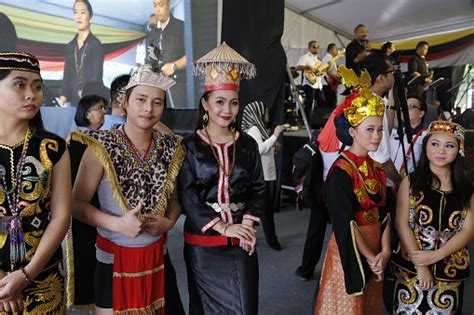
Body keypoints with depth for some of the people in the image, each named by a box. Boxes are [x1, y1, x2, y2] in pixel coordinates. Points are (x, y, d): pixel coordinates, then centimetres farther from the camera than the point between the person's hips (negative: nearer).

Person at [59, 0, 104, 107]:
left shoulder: (96, 44, -2)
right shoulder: (70, 46, 14)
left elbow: (97, 76, -9)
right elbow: (66, 77, 12)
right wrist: (61, 101, 0)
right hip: (74, 101, 5)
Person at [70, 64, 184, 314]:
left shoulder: (171, 148, -1)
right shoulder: (102, 146, -12)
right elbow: (77, 203, -10)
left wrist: (169, 222, -11)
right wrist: (117, 224, -23)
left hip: (156, 257, 4)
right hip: (114, 258, -3)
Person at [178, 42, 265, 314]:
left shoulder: (248, 145, 5)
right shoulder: (190, 146, -4)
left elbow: (258, 188, 5)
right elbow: (187, 196, -10)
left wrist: (247, 224, -10)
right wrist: (223, 227, -16)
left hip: (242, 242, 2)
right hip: (203, 243, -2)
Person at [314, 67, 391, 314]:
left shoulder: (376, 169, 5)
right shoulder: (341, 172, -19)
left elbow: (383, 214, 4)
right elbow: (345, 224, -21)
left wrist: (384, 251, -6)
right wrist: (370, 257, -15)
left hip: (375, 252, 7)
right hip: (350, 254, -7)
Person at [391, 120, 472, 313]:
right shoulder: (411, 182, -2)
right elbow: (402, 224, -8)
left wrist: (435, 255, -15)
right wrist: (420, 265, -14)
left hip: (451, 271, 2)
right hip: (411, 268, -1)